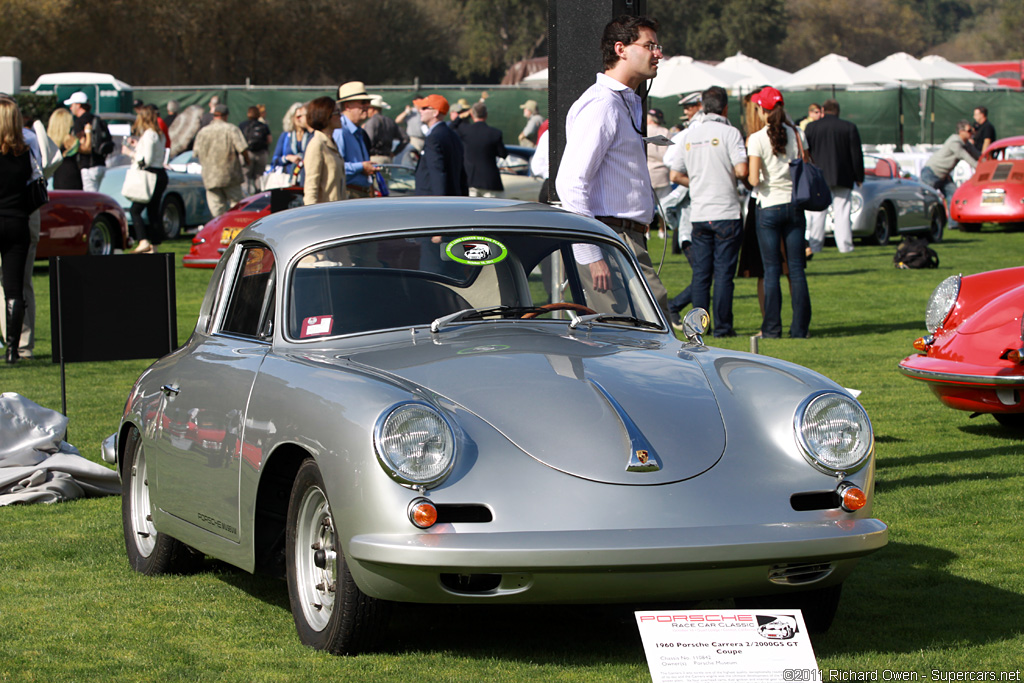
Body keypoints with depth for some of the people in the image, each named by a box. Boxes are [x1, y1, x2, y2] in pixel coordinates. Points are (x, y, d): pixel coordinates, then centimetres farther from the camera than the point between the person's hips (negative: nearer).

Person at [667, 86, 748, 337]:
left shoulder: (689, 135, 9)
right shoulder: (729, 133, -6)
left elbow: (675, 175, 10)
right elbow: (741, 170, -15)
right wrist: (729, 176, 7)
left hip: (698, 212, 4)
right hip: (726, 212, -4)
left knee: (700, 272, 8)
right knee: (723, 272, -1)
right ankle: (722, 326, -1)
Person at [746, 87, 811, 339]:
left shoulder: (757, 139, -10)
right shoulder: (797, 134, 1)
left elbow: (753, 179, -14)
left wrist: (752, 179, 7)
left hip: (769, 207, -3)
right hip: (795, 204, 3)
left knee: (771, 270, 1)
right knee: (796, 268, 5)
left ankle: (772, 328, 3)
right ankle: (800, 327, 5)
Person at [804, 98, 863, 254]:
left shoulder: (811, 127, 0)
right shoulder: (850, 128, -1)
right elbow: (856, 155, 0)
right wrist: (859, 177, 7)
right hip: (842, 177, 0)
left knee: (817, 213, 6)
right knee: (842, 212, 2)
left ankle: (814, 245, 5)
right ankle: (844, 245, 0)